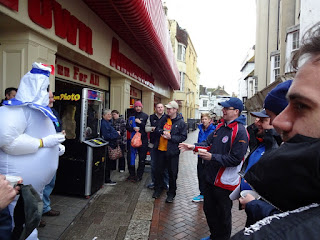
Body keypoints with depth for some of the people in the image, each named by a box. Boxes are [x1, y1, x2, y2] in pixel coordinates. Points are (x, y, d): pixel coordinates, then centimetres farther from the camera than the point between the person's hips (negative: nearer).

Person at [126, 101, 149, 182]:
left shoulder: (145, 116, 4)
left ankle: (139, 175, 16)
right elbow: (127, 126, 6)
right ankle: (132, 174, 19)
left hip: (143, 139, -2)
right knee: (131, 157, 3)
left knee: (142, 158, 4)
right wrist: (133, 128, -12)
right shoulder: (132, 116, 10)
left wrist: (140, 122, -13)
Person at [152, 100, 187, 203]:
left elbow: (183, 136, -9)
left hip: (172, 152, -4)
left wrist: (171, 137, -19)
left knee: (172, 173, 7)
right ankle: (158, 189, 35)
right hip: (160, 149, 4)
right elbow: (157, 130, 8)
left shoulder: (181, 122, -6)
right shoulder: (163, 119, 6)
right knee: (159, 170, 16)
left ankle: (171, 193, 23)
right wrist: (162, 132, -13)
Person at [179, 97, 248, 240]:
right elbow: (209, 142, 10)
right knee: (209, 210, 23)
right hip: (211, 178, 8)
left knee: (223, 216, 12)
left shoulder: (240, 132, -19)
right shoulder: (220, 126, 6)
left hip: (225, 182, -8)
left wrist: (213, 157, -24)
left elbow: (235, 159, -23)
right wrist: (194, 147, -6)